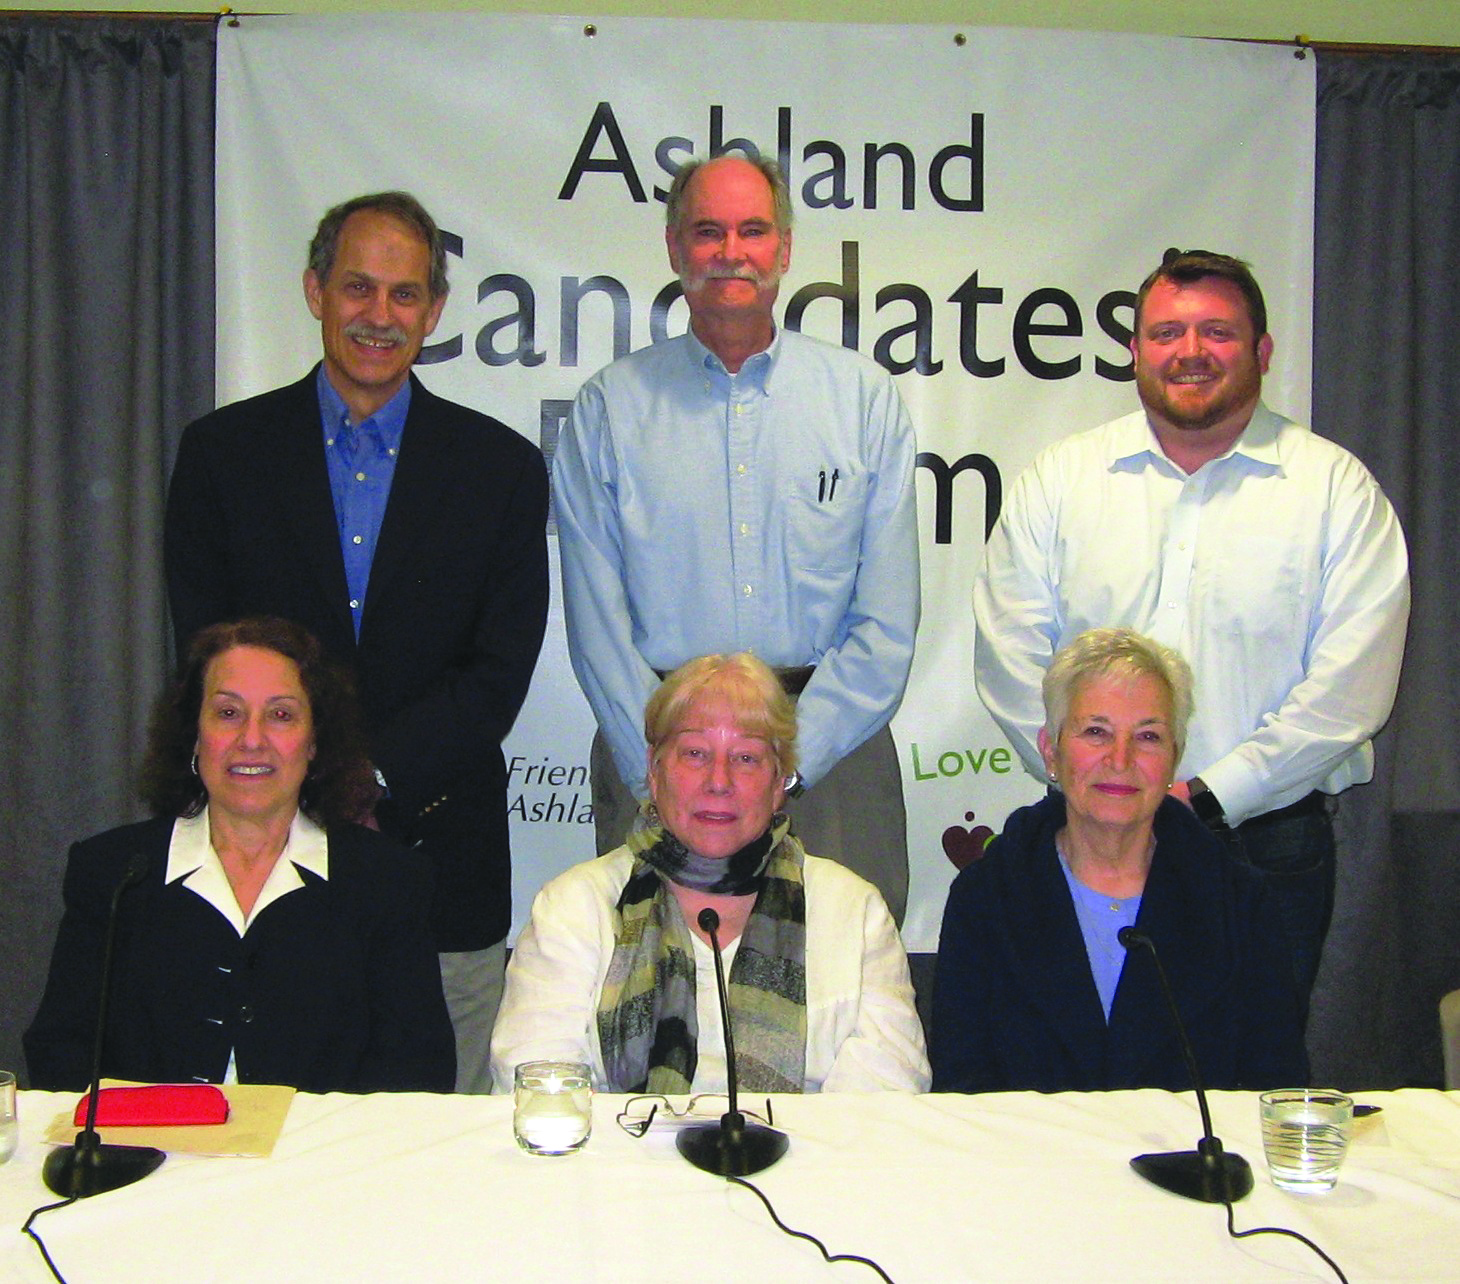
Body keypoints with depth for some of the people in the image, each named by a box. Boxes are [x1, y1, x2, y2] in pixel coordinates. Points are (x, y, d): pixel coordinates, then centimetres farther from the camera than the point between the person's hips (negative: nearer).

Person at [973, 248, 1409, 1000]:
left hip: (1268, 843, -1)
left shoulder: (1337, 487, 2)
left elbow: (1350, 688, -6)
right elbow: (1010, 656, 1)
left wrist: (1207, 795, -12)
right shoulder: (1058, 479, 7)